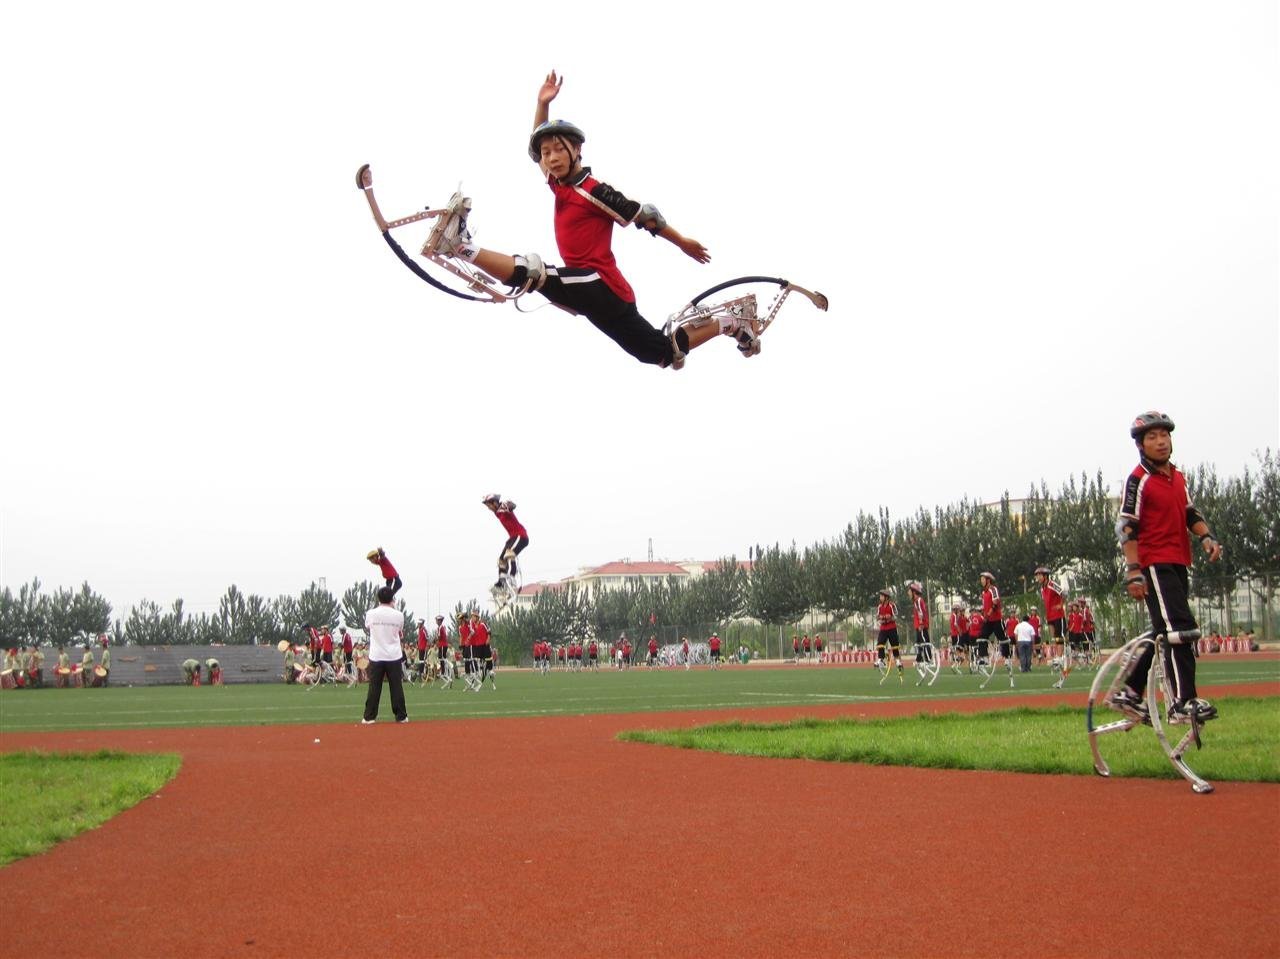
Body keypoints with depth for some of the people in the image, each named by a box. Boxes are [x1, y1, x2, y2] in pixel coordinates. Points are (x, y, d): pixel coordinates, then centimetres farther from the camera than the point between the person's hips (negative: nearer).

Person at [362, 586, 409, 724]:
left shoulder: (370, 614, -5)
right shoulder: (398, 615, -5)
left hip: (376, 657, 0)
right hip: (394, 656, 0)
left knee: (374, 688, 5)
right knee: (396, 687, 6)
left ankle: (369, 717, 7)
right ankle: (401, 716, 11)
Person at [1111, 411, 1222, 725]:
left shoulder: (1178, 478, 16)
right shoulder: (1139, 480, -9)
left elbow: (1190, 513, 19)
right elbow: (1126, 527, -12)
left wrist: (1206, 537, -2)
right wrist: (1134, 571, -19)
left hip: (1178, 564, 9)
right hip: (1154, 564, -9)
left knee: (1165, 633, 13)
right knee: (1181, 630, -17)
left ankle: (1129, 693, 21)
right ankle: (1184, 703, -19)